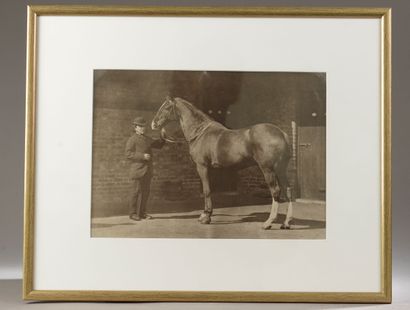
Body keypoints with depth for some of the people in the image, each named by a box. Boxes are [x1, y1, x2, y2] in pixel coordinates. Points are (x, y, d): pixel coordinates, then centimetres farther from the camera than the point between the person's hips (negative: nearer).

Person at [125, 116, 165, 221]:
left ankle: (142, 212, 18)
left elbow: (158, 145, 23)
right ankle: (133, 213, 6)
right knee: (136, 191, -2)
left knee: (145, 191, 9)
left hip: (147, 170, 7)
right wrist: (142, 156, -23)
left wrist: (163, 137, 5)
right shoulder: (132, 140, -7)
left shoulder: (147, 139, 15)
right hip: (138, 170, -7)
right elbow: (128, 154, -15)